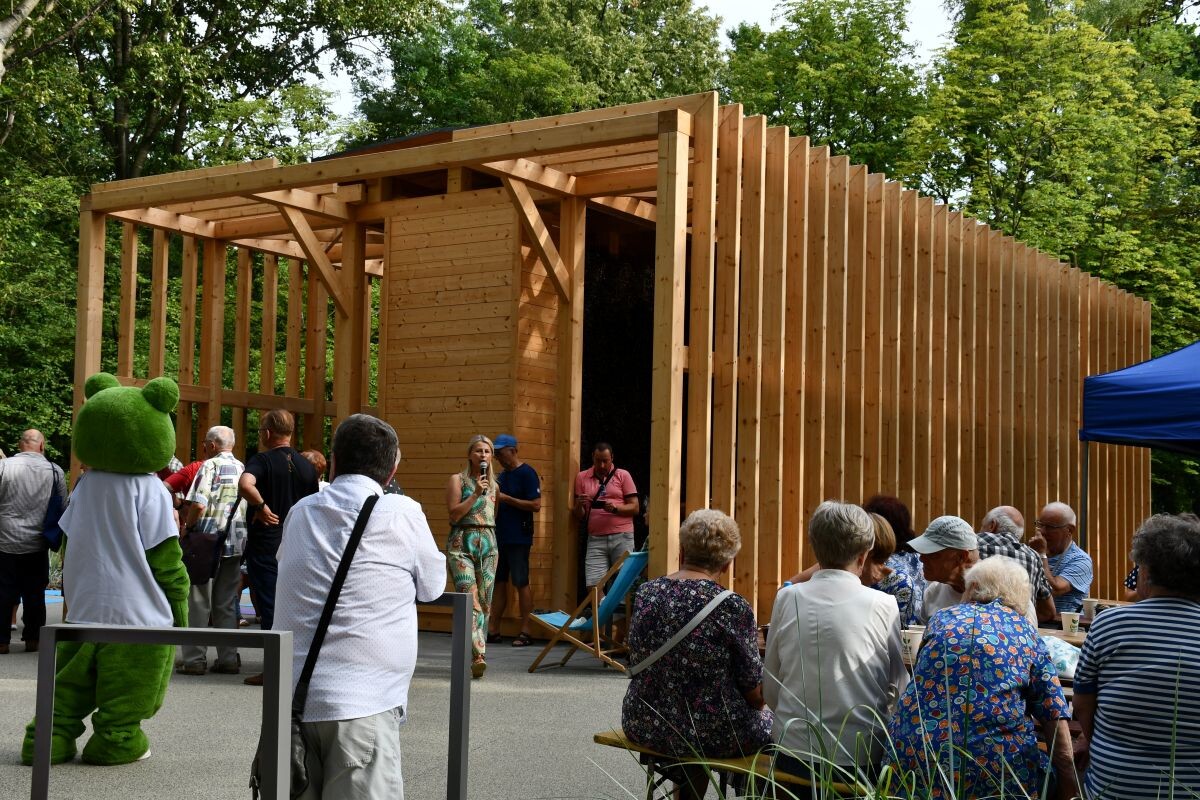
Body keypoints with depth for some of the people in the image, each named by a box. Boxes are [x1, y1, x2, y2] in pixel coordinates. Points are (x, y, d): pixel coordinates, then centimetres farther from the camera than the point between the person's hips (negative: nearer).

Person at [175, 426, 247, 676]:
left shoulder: (211, 466, -7)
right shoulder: (243, 468, 11)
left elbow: (198, 505, -17)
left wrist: (187, 528, -2)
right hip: (236, 544, 6)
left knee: (198, 603, 1)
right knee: (227, 604, 11)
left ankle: (194, 659, 1)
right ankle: (228, 658, 11)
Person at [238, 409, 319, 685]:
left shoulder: (262, 460, -11)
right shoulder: (306, 466, 7)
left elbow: (245, 485, -33)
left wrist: (262, 508, -20)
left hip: (265, 545, -5)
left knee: (270, 607, -1)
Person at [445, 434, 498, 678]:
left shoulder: (493, 485, 18)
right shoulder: (457, 480, 2)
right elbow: (454, 514, -8)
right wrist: (475, 494, -12)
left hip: (488, 544, 6)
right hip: (461, 544, -6)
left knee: (484, 603, 2)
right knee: (470, 599, -19)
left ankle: (471, 657, 9)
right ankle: (478, 654, -30)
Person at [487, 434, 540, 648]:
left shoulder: (527, 473, -9)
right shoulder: (502, 475, 16)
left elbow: (536, 505, -16)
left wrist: (505, 498, -17)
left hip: (518, 539, -8)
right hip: (499, 537, 8)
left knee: (521, 583, -4)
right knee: (498, 582, 8)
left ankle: (525, 632, 0)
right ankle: (493, 630, 12)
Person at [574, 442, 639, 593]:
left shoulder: (623, 475, 6)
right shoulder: (582, 478, 11)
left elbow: (635, 508, 2)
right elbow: (579, 516, 12)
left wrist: (615, 508, -15)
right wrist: (580, 505, -11)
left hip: (622, 537, -1)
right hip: (596, 540, 1)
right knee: (593, 585, -8)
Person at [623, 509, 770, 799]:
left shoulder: (645, 593, -4)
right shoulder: (733, 608, -17)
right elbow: (755, 695, -9)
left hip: (642, 728, 5)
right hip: (710, 736, -5)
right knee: (770, 724, 22)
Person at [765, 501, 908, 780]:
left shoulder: (786, 599, -1)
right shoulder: (883, 605, -7)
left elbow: (770, 693, 6)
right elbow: (900, 688, 3)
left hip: (792, 756, 3)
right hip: (860, 758, -3)